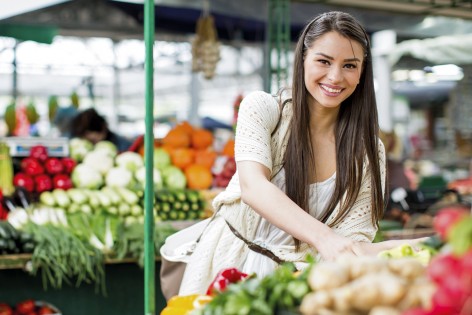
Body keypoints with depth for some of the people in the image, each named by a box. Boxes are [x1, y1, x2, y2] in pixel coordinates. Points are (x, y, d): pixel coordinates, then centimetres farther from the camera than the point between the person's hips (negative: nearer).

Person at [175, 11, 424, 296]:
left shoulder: (368, 152, 0)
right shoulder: (263, 108, -4)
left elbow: (351, 242, -5)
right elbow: (252, 186, -21)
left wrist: (402, 249, -28)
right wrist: (322, 237, -36)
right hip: (231, 262, -4)